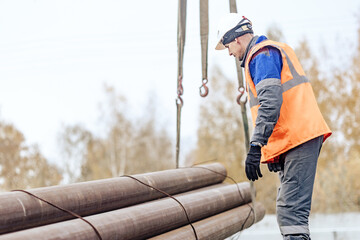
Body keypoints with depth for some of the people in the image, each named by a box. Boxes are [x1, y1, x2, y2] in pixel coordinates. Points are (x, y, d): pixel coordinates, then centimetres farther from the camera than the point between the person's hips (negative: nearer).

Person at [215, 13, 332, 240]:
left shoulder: (262, 55, -7)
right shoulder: (277, 49, 26)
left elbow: (270, 103, -20)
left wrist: (256, 146, -25)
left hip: (298, 138, -11)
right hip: (300, 137, 11)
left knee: (290, 210, -18)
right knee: (288, 207, 13)